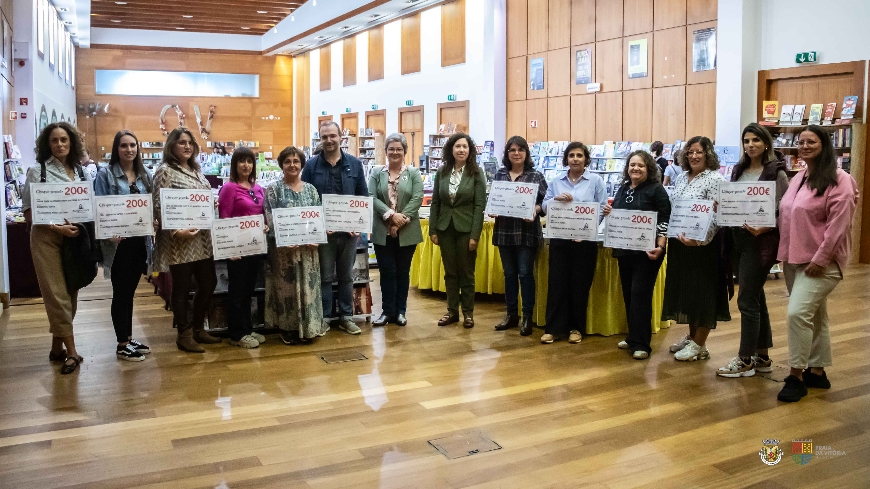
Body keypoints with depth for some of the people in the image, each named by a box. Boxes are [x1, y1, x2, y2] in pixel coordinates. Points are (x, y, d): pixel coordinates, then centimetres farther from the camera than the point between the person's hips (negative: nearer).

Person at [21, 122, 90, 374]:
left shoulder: (81, 172, 8)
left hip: (75, 239, 5)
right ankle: (71, 352, 1)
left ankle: (57, 347, 22)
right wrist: (56, 227, -19)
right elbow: (28, 211, -7)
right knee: (57, 295, -5)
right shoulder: (37, 171, -4)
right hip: (47, 238, -5)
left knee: (70, 293, 9)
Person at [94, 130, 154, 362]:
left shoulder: (144, 174, 11)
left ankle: (128, 337, 26)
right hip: (118, 242, -5)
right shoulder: (105, 174, -5)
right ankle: (122, 345, 10)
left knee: (130, 290, 15)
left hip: (140, 241, 5)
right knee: (121, 292, 2)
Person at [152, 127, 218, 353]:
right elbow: (159, 206, -13)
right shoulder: (165, 171, -7)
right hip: (180, 241, -7)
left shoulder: (196, 170, 15)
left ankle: (197, 328, 28)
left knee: (209, 283, 11)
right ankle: (184, 335, 13)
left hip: (203, 239, 8)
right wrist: (174, 231, -21)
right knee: (182, 287, 2)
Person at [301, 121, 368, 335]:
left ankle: (346, 317, 22)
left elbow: (364, 197, 6)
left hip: (349, 230, 2)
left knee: (346, 276, 12)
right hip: (322, 231, -2)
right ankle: (323, 319, 15)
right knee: (324, 277, 6)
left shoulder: (355, 164, 4)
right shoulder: (311, 165, -1)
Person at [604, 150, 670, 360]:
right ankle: (633, 337, 22)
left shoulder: (656, 190, -6)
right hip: (624, 250, 7)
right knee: (628, 294, 11)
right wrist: (608, 213, 0)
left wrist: (660, 247, -23)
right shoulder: (623, 188, 12)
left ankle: (641, 344, -3)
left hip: (646, 251, -7)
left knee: (640, 295, -7)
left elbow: (664, 221, -12)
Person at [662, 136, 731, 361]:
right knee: (685, 289, 14)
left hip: (703, 245, -8)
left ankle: (699, 345, 9)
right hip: (679, 244, 8)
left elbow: (715, 216, -19)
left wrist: (699, 240, -29)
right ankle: (691, 336, 28)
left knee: (702, 291, 0)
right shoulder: (681, 178, 12)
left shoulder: (716, 179, -11)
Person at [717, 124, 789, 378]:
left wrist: (763, 228, -26)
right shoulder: (738, 169, 11)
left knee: (747, 300, -4)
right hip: (737, 237, 7)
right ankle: (762, 357, 23)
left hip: (760, 241, -6)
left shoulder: (776, 172, -7)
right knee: (756, 298, 14)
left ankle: (745, 360, 7)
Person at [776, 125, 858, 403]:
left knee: (798, 313, -16)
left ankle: (797, 375, -6)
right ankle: (816, 372, 24)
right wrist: (785, 253, 11)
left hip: (821, 262, -8)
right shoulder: (798, 179, 13)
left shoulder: (839, 180, -12)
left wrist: (820, 259, -20)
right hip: (796, 259, 8)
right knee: (814, 316, 15)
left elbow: (839, 225, -18)